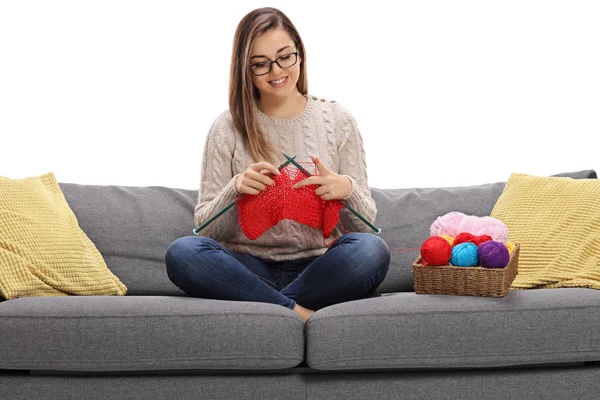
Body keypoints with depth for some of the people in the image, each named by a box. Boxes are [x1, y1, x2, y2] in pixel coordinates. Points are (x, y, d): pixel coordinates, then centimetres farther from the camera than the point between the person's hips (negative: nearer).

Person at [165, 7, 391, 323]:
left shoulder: (337, 121, 7)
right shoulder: (228, 128, 5)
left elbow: (365, 224, 6)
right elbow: (206, 228, 3)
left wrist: (347, 190, -17)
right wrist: (235, 189, -17)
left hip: (318, 271, 0)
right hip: (250, 268, 0)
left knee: (372, 249, -31)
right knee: (182, 252, -29)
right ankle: (300, 313, -24)